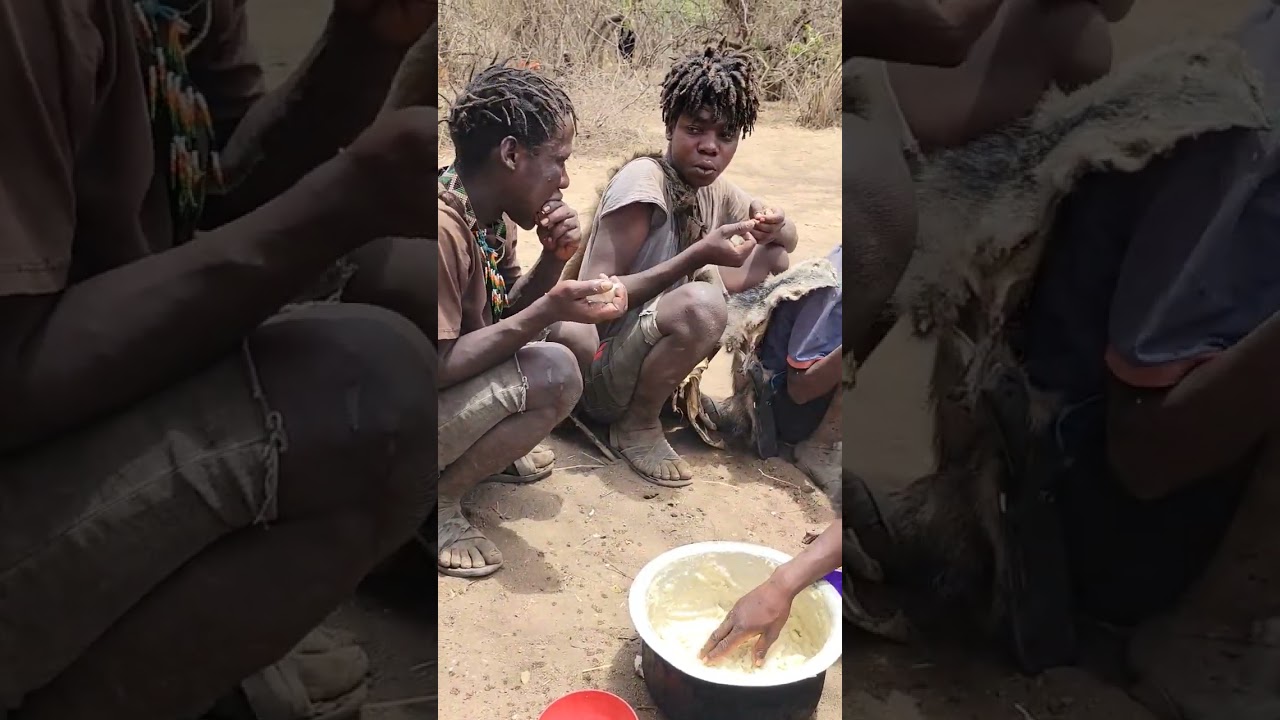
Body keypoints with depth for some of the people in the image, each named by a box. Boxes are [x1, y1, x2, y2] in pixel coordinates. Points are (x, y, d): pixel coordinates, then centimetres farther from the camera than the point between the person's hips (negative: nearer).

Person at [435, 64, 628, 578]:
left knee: (578, 335, 5)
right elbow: (438, 367, -28)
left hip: (458, 381, 9)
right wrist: (546, 311, -29)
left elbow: (510, 313, 9)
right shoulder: (445, 227, -27)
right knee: (554, 372, -26)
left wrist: (554, 259, -9)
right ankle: (439, 502, -10)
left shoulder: (492, 213, 1)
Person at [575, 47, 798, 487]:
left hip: (650, 345, 8)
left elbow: (787, 236, 16)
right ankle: (637, 427, -10)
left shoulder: (713, 189, 4)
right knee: (701, 302, -37)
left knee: (774, 258, 7)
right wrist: (698, 256, -32)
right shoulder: (643, 180, -20)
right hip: (601, 372, -8)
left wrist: (774, 228, -10)